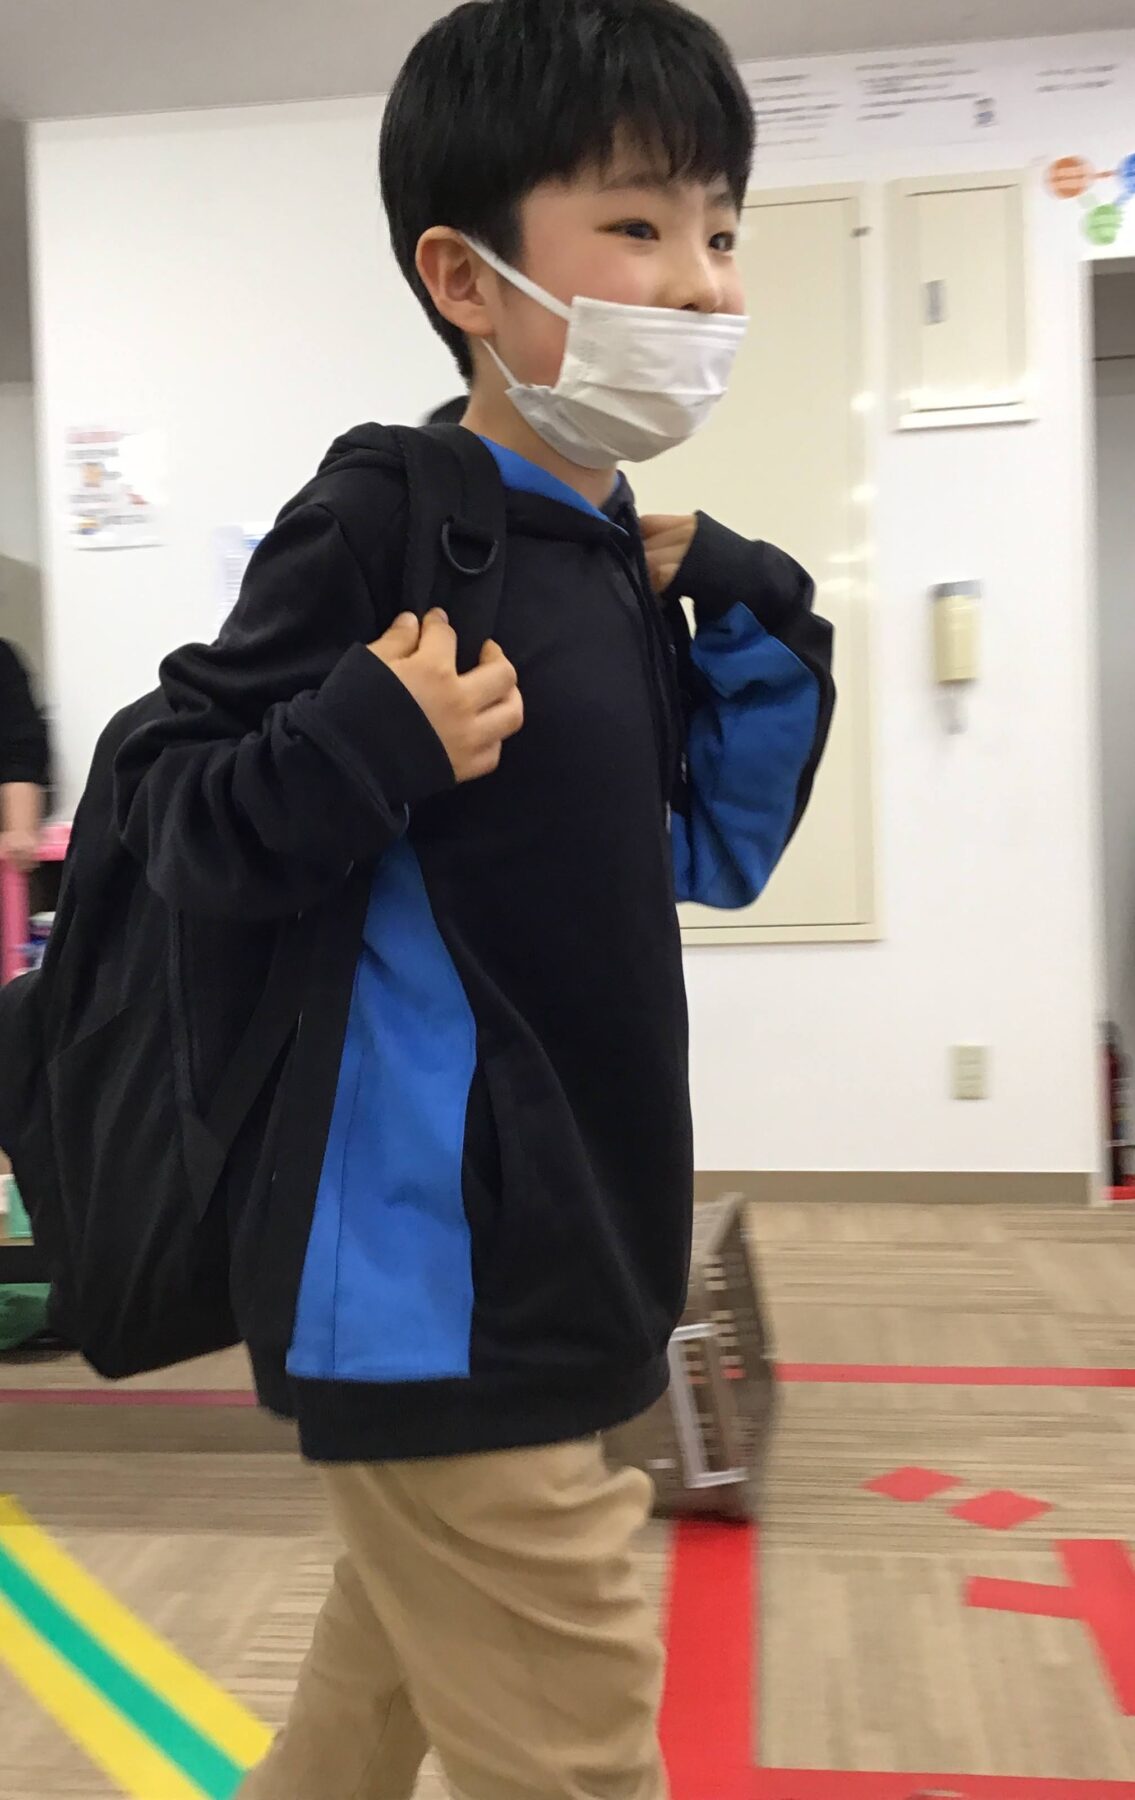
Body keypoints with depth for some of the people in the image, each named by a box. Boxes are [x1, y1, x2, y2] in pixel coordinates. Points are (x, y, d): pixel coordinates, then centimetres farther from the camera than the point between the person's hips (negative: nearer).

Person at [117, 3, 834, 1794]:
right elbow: (169, 807, -13)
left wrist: (754, 625, 2)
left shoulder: (615, 557, 7)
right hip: (436, 1276, -8)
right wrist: (376, 743, -29)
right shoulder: (383, 522, -16)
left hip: (544, 1257, 8)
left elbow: (708, 856, 12)